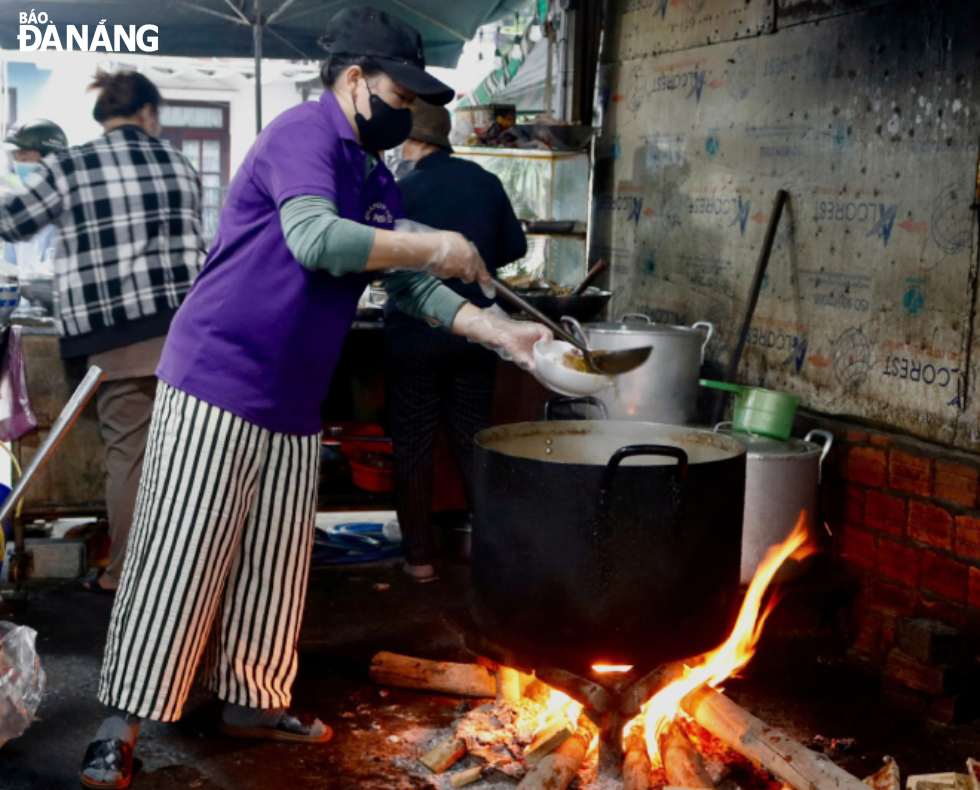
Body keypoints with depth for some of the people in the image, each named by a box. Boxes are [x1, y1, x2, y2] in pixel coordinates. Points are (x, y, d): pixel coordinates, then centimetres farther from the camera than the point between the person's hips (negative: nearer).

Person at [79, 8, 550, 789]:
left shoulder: (376, 177, 16)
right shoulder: (304, 132, -11)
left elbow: (412, 288, 16)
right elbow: (313, 237, -28)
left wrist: (502, 334, 6)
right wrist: (428, 248, -20)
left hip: (292, 403, 9)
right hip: (216, 384, -9)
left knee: (273, 566, 13)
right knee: (177, 561, -4)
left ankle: (252, 700, 27)